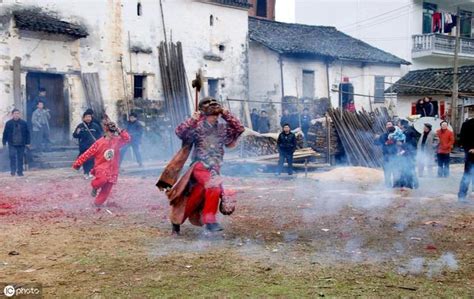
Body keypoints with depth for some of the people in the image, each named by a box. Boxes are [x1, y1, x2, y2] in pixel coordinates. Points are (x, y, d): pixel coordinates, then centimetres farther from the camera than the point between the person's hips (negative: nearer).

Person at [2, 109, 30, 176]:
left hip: (21, 144, 1)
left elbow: (27, 133, 7)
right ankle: (13, 171, -6)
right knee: (12, 157, -11)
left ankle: (20, 171, 13)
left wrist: (27, 143, 4)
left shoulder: (23, 123, 3)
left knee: (20, 158, 5)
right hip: (12, 144, -1)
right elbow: (5, 133, 6)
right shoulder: (8, 123, 1)